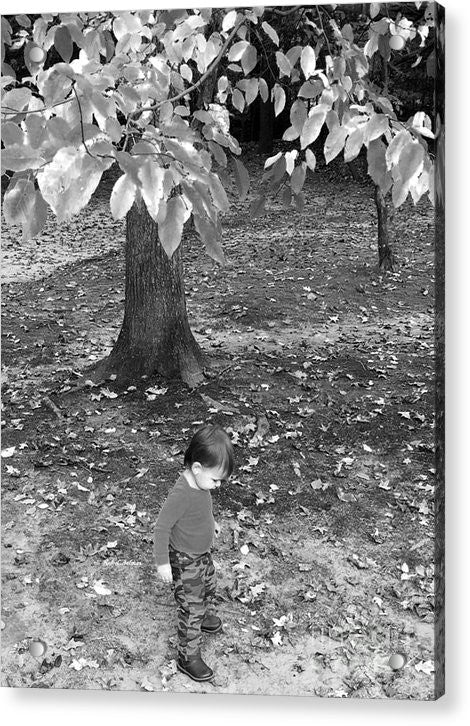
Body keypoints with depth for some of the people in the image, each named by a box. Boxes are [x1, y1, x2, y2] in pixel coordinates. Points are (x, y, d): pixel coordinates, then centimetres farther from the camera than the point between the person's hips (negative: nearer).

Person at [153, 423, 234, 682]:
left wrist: (210, 521, 26)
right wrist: (162, 562, -22)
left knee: (209, 585, 31)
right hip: (184, 561, -8)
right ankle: (188, 658, 21)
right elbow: (161, 527, -28)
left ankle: (206, 616, 59)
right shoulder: (181, 494, -37)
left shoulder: (200, 481, -11)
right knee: (191, 609, 3)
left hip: (202, 553, 9)